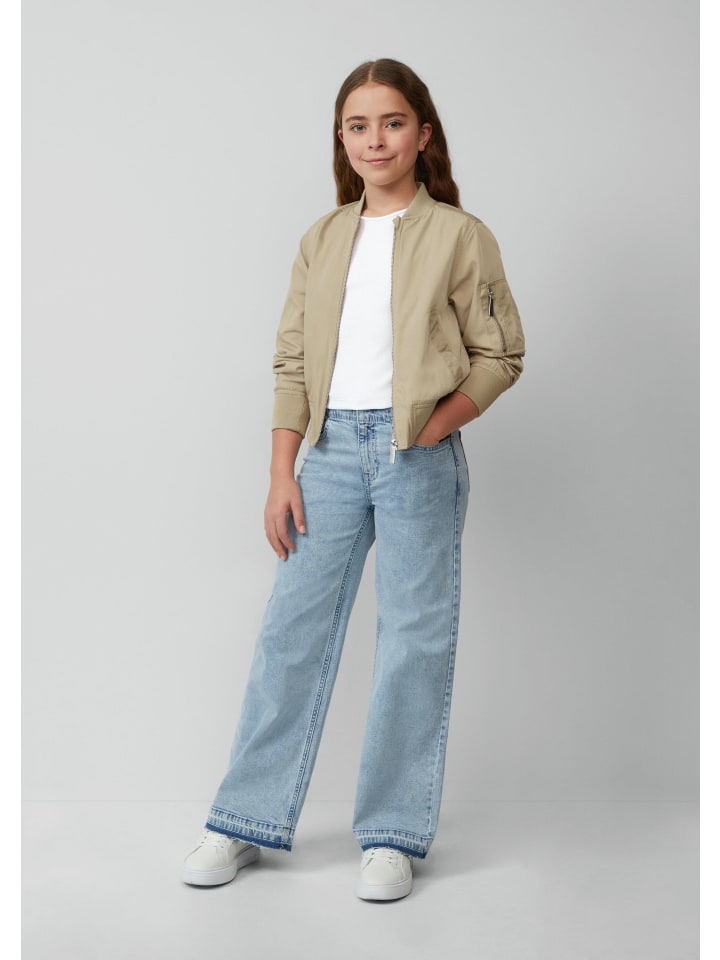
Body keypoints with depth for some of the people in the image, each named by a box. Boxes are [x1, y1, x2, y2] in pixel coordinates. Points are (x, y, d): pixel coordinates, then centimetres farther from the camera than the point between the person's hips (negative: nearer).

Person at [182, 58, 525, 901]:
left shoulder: (459, 235, 2)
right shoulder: (323, 239, 13)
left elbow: (500, 355, 2)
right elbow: (292, 362, 10)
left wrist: (430, 430, -12)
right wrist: (281, 476, 3)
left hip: (419, 457, -3)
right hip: (331, 450, 3)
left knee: (413, 641, 1)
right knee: (292, 628, 3)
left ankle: (391, 834, 14)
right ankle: (246, 822, 15)